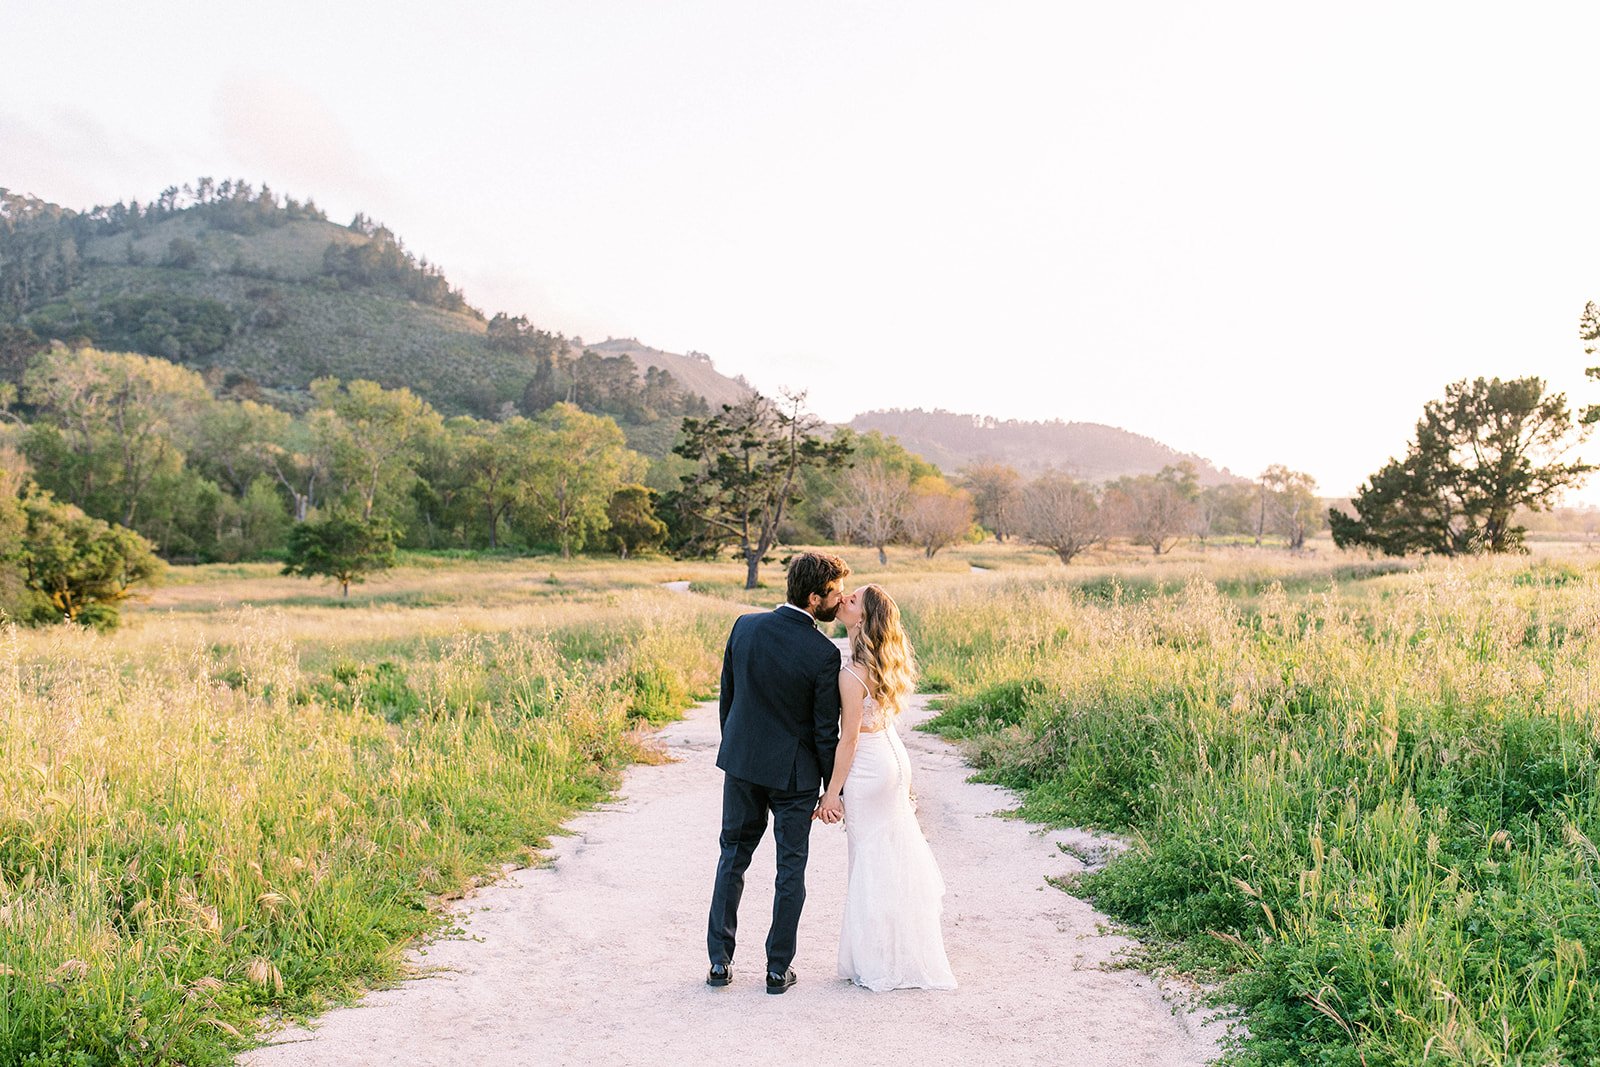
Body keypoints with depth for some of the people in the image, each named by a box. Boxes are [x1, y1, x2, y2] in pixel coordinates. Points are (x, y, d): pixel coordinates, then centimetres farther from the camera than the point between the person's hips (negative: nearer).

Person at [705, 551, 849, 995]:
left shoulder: (745, 626, -6)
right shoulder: (823, 654, -20)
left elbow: (727, 696, 4)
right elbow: (826, 731, -13)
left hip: (741, 762, 4)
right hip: (793, 772, -4)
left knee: (733, 857, 16)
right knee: (791, 868, 10)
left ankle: (720, 961, 19)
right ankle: (778, 968, 15)